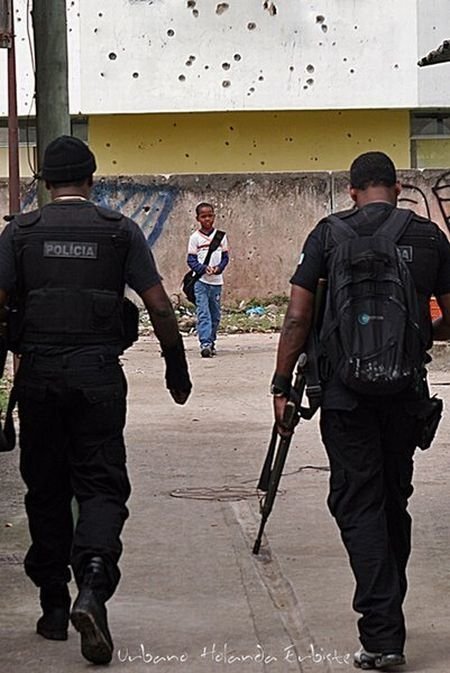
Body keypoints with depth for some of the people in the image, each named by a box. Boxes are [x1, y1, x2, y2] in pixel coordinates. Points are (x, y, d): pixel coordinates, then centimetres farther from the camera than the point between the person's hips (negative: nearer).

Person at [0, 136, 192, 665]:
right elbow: (159, 307, 1)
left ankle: (53, 607, 17)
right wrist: (177, 367, 12)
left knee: (46, 490, 12)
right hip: (99, 373, -1)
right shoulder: (120, 231, 3)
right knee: (102, 486, 2)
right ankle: (92, 587, -22)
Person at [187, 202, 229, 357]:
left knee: (215, 314, 9)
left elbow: (225, 257, 7)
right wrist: (204, 269, -19)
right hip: (201, 280, -3)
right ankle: (205, 343, -21)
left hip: (216, 281, 3)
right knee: (203, 313, -13)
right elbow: (191, 260, -2)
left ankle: (211, 342, 21)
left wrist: (219, 267, -13)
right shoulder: (195, 238, 0)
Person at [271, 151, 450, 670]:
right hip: (405, 391, 2)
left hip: (345, 392, -2)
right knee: (394, 501, 16)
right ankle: (388, 623, 24)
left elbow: (297, 317, -5)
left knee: (358, 505, -1)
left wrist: (282, 386, 1)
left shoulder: (329, 234, -1)